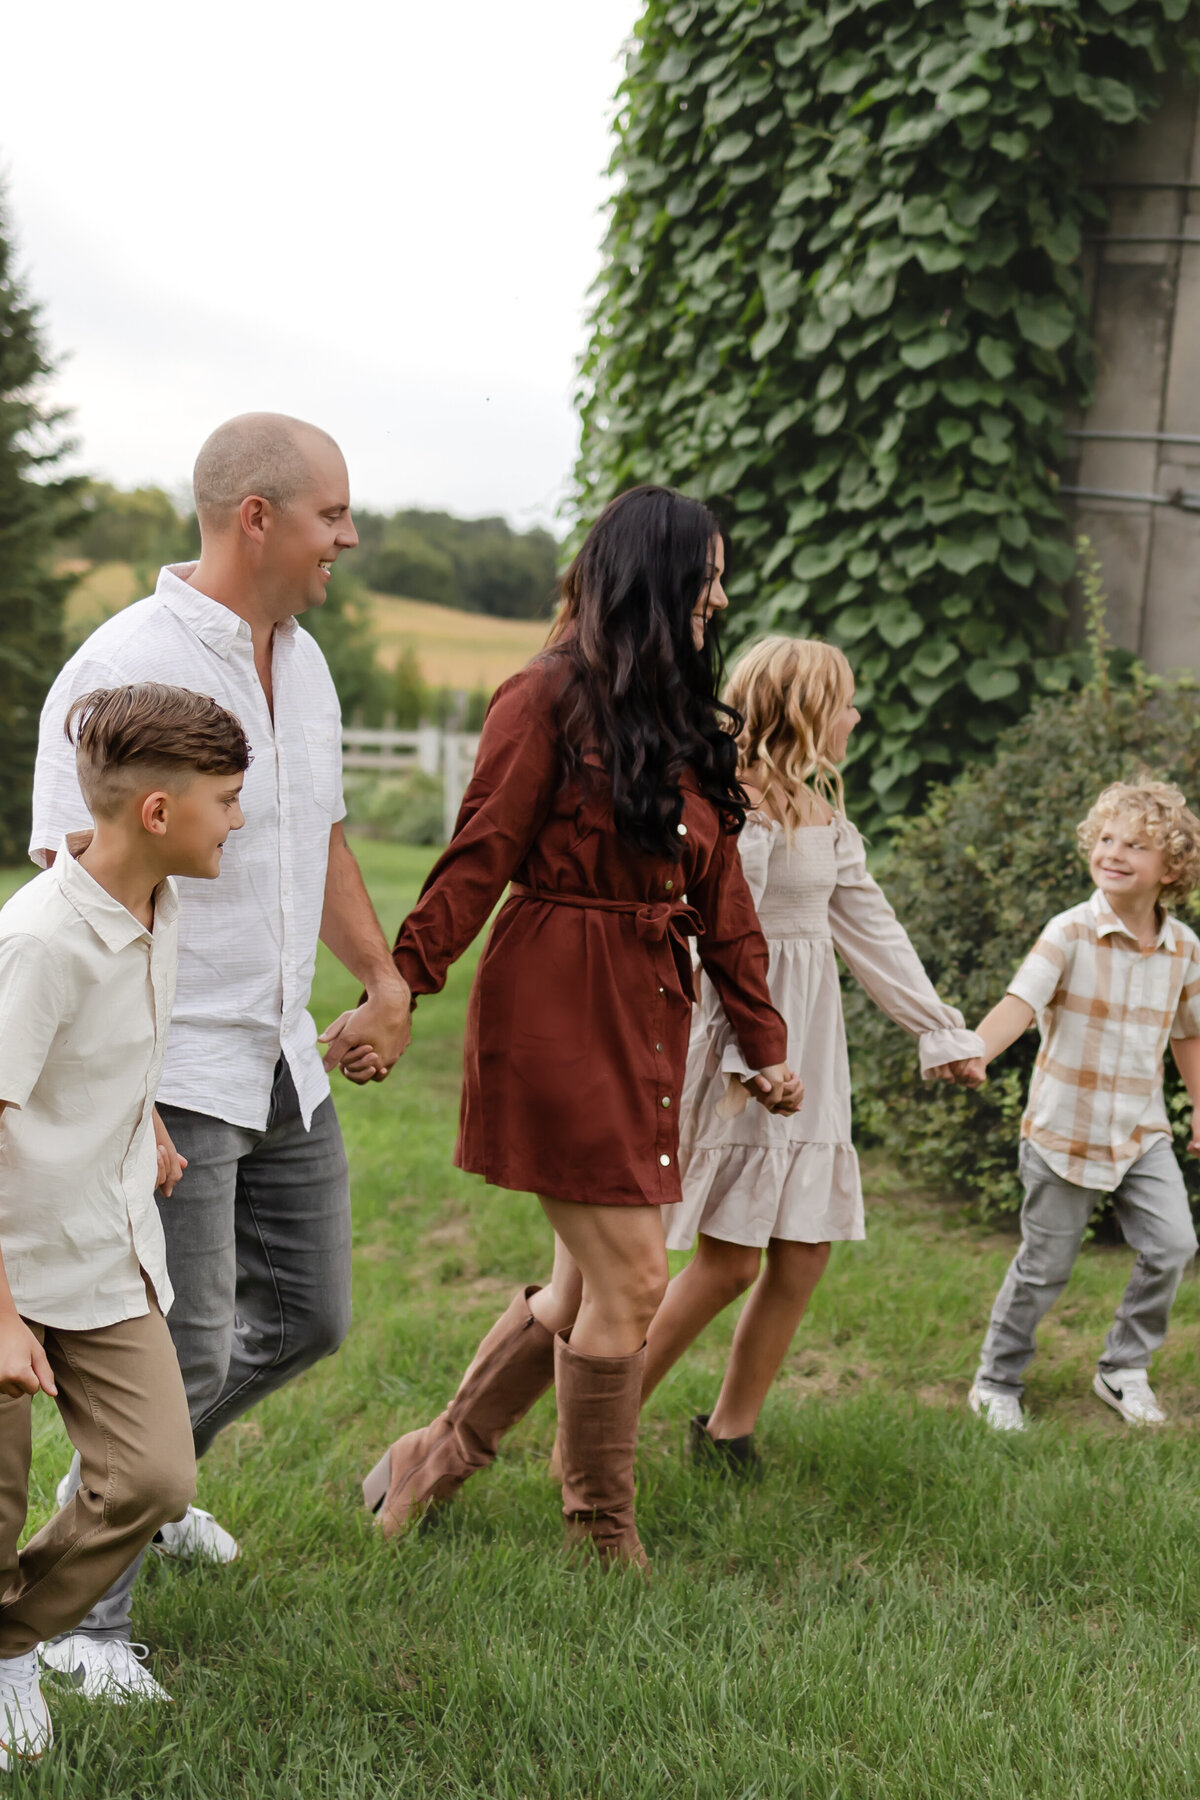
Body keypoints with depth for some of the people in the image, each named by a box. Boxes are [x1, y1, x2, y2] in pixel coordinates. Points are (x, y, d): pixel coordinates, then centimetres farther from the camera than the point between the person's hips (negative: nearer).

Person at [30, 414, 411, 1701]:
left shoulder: (301, 663, 11)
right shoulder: (124, 667, -16)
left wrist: (383, 972, 15)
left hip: (284, 1063, 9)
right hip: (172, 1073, -8)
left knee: (307, 1314, 16)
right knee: (178, 1347, -3)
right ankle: (82, 1616, 16)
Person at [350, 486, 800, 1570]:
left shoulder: (688, 727, 15)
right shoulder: (552, 698, -8)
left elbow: (719, 897, 17)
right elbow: (478, 860, -10)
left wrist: (766, 1041, 18)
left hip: (649, 1015, 8)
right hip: (557, 1009, -8)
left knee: (588, 1282, 10)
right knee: (630, 1279, -5)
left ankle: (439, 1457, 29)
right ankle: (603, 1538, 13)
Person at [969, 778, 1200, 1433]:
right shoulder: (1071, 932, -15)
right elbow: (1020, 1001, -27)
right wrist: (971, 1054, -44)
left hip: (1141, 1133, 4)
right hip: (1065, 1130, -4)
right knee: (1044, 1267, 6)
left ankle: (1124, 1367, 15)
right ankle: (997, 1382, 26)